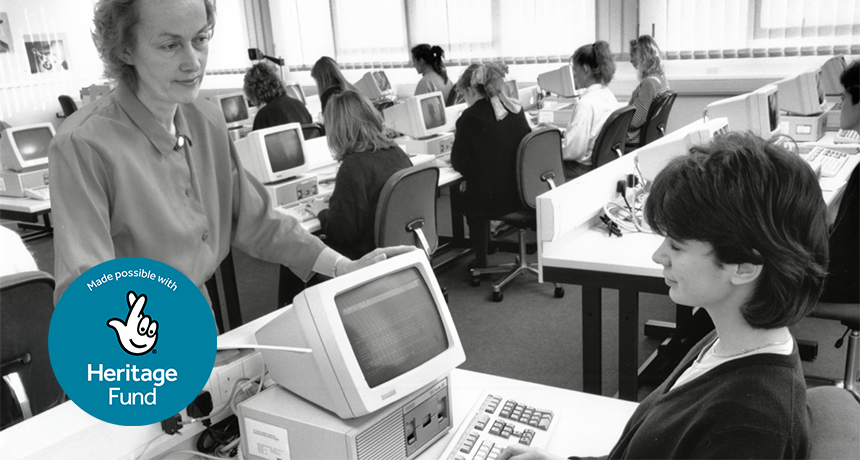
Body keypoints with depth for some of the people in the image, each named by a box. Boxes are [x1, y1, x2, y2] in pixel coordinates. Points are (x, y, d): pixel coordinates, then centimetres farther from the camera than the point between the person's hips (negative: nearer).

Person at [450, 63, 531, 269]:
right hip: (523, 192, 5)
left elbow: (459, 163, -7)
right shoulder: (516, 110, 4)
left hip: (494, 198, -5)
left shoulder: (470, 117, -12)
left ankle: (481, 263, 27)